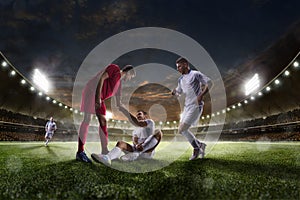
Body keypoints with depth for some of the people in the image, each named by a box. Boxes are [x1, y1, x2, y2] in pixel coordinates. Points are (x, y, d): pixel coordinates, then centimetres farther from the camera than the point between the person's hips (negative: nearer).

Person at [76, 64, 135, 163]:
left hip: (99, 99, 9)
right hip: (92, 91, -9)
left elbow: (118, 104, 22)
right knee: (87, 119, -13)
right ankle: (80, 151, -13)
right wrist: (98, 96, -23)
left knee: (103, 121, 4)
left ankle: (104, 151, 6)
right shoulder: (115, 68, 1)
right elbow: (101, 78, -14)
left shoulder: (119, 83, 21)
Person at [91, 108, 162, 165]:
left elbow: (137, 123, -13)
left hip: (148, 151, -4)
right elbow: (134, 141, 3)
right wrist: (137, 145, -23)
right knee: (120, 143, -17)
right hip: (136, 149, 4)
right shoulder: (135, 131, 25)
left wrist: (124, 110, -20)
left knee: (158, 132, -25)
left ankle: (135, 154, -35)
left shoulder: (150, 122, 9)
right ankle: (107, 157, -50)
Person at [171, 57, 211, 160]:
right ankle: (200, 144, 22)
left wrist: (201, 95, -20)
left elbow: (209, 83, -9)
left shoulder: (196, 74, -6)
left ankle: (196, 148, 7)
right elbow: (178, 92, 27)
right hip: (187, 106, 8)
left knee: (182, 129, -14)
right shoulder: (181, 79, 16)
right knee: (181, 130, 6)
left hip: (195, 106, -8)